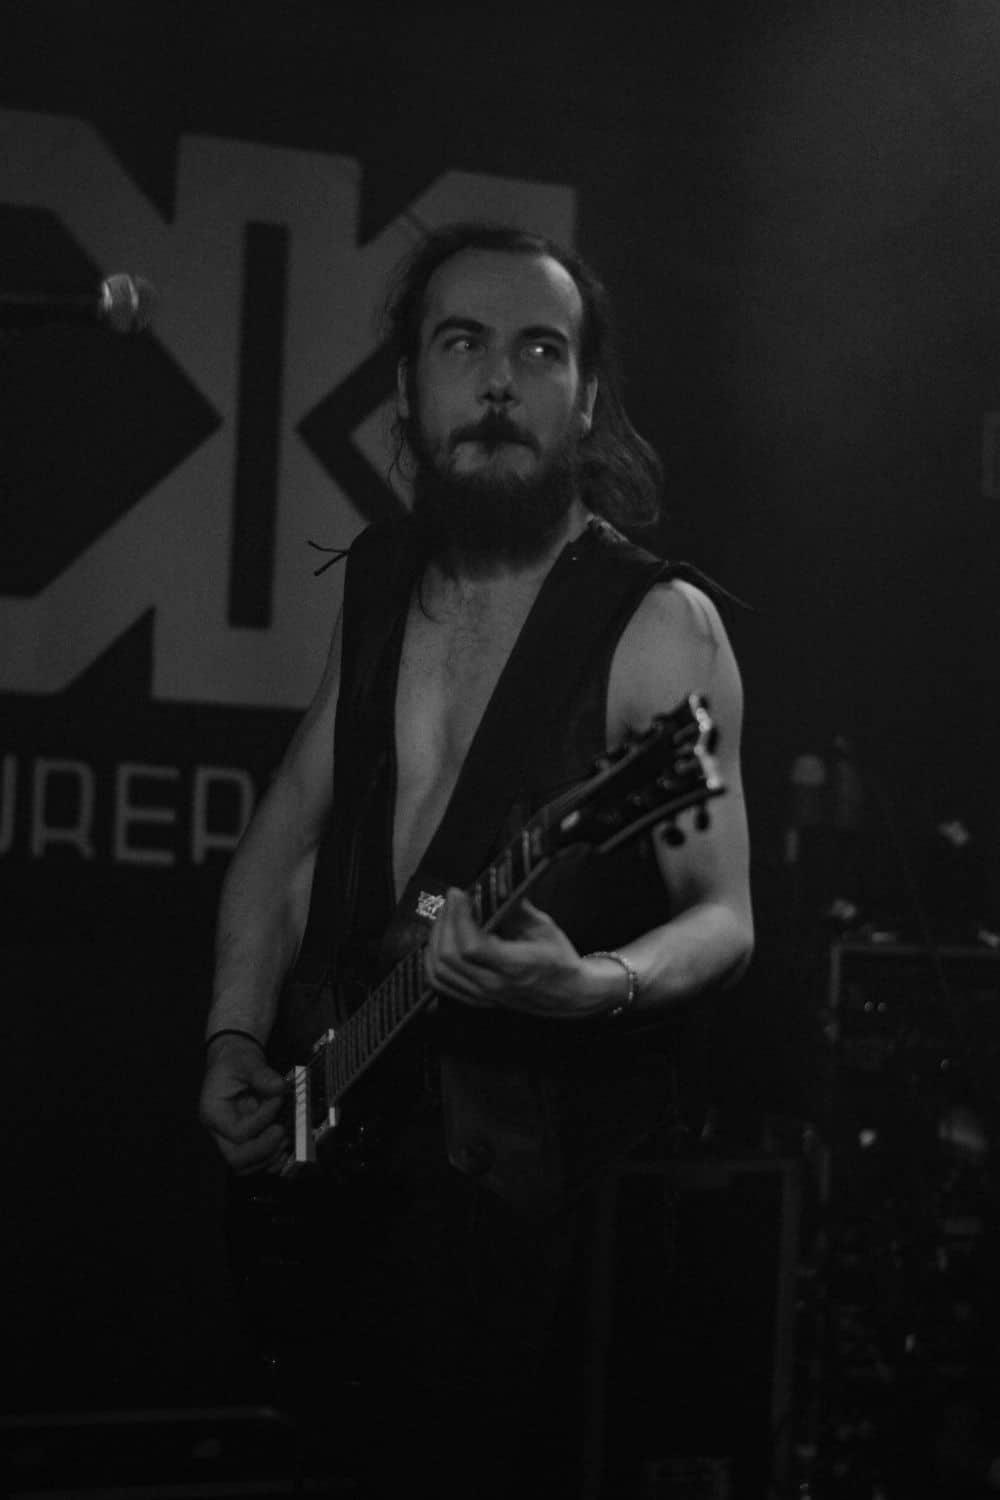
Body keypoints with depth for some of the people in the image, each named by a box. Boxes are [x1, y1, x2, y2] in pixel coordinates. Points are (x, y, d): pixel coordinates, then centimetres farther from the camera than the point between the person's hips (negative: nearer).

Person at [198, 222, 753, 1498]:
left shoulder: (659, 627, -11)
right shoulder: (378, 581, 7)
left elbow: (724, 916, -11)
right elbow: (286, 831, 14)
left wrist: (596, 988, -32)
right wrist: (235, 1041, 2)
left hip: (535, 1165, -6)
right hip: (348, 1130, 6)